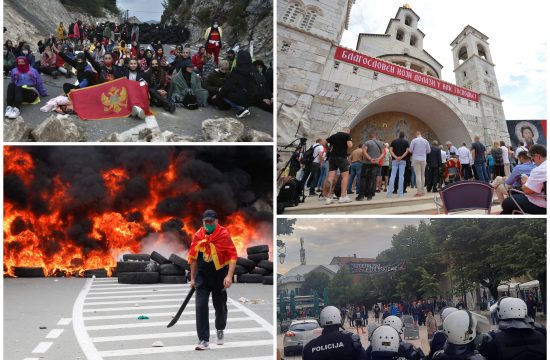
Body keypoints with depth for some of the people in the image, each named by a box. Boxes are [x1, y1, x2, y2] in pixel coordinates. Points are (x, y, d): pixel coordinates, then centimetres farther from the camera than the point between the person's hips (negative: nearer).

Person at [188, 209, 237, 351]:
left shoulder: (224, 234, -13)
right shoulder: (198, 236, -2)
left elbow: (233, 255, -15)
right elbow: (193, 257, 8)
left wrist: (229, 276, -24)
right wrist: (193, 278, 10)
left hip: (220, 275, -2)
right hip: (202, 275, 2)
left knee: (220, 306, 13)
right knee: (201, 306, -8)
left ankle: (220, 330, 42)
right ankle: (204, 340, -1)